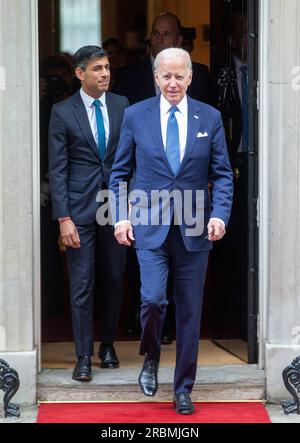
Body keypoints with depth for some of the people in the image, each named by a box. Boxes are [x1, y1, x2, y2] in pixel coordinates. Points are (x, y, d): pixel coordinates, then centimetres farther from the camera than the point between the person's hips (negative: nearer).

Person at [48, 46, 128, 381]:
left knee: (114, 280, 11)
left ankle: (107, 344, 27)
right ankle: (84, 356, 7)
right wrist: (64, 219, -10)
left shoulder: (121, 106, 5)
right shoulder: (63, 112, -3)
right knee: (81, 286, -1)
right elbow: (57, 170, -4)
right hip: (80, 209, -3)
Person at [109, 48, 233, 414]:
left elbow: (222, 174, 5)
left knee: (189, 313, 5)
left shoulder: (210, 118, 4)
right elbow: (120, 172, 7)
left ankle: (183, 390, 18)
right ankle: (150, 359, 15)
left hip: (193, 230, 1)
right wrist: (120, 217, -3)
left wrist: (219, 215, -10)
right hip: (150, 227, -1)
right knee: (153, 299, -16)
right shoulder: (136, 115, 3)